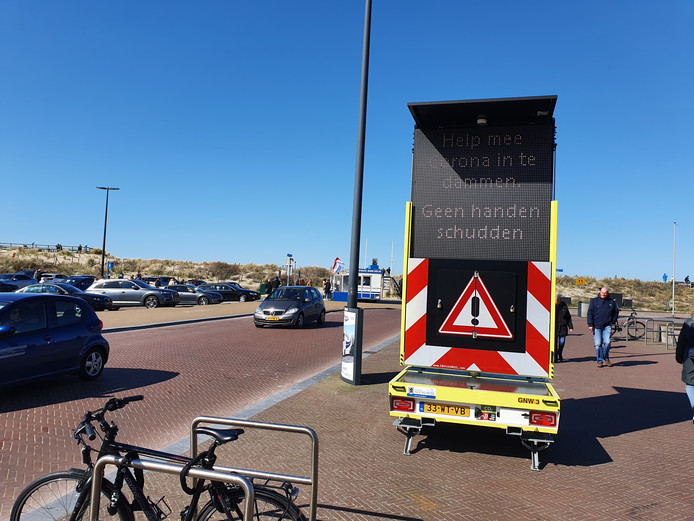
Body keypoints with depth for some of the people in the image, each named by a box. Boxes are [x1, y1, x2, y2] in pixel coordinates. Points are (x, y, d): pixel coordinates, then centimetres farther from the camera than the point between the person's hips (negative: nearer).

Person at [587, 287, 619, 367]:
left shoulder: (612, 302, 9)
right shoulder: (594, 301, 4)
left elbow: (616, 312, 22)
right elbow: (590, 313, 1)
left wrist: (613, 321, 11)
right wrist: (590, 324, -6)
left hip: (607, 326, 1)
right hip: (596, 326, -1)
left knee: (607, 342, -12)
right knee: (598, 344, 0)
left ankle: (606, 357, 12)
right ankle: (600, 361, 11)